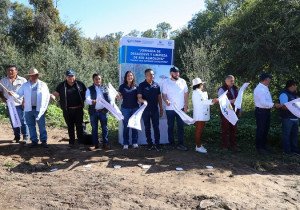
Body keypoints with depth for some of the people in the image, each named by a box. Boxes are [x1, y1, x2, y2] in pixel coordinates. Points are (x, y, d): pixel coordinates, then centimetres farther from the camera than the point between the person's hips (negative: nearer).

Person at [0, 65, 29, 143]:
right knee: (13, 122, 11)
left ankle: (25, 137, 6)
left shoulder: (22, 80, 1)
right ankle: (17, 137, 23)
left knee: (23, 122, -2)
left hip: (20, 105, -4)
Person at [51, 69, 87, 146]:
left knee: (79, 126, 4)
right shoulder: (62, 85, 4)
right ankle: (71, 142, 23)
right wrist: (52, 96, -21)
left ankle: (81, 142, 14)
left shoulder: (80, 84, 4)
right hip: (67, 110, 1)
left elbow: (86, 93, 10)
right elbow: (55, 94, 2)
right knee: (70, 127, 12)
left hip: (78, 109, -1)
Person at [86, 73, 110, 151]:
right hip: (93, 112, -1)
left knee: (104, 128, 5)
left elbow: (109, 98, 10)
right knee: (94, 128, 8)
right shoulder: (89, 89, 1)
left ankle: (105, 144, 14)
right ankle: (95, 144, 18)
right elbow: (87, 99, -11)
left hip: (103, 111, 1)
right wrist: (92, 101, -32)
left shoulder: (105, 88, 7)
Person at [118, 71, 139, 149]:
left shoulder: (136, 86, 6)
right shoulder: (122, 86, 3)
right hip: (125, 108, -1)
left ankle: (135, 142, 15)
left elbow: (138, 97, 9)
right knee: (126, 126, 2)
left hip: (135, 108, 1)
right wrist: (118, 95, -18)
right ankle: (125, 143, 8)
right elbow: (120, 97, 3)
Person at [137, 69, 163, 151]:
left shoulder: (156, 85, 6)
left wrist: (161, 108, 9)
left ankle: (157, 144, 10)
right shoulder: (142, 85, -2)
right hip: (145, 110, -2)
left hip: (155, 110, 2)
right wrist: (143, 101, -30)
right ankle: (150, 144, 19)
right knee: (147, 128, 8)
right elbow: (139, 97, -8)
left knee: (156, 127, 2)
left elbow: (159, 97, 11)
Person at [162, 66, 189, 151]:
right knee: (170, 127, 9)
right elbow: (164, 95, -2)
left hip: (181, 108, 2)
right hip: (170, 109, -1)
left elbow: (186, 94, 6)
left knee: (180, 126, 3)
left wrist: (186, 106, 1)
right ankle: (171, 143, 21)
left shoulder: (183, 81, 3)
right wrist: (166, 100, -24)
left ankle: (180, 144, 10)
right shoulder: (166, 82, -3)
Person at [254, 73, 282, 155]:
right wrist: (274, 105, -21)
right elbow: (263, 103, -25)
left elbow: (267, 101, 15)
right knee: (260, 130, 1)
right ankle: (259, 148, 13)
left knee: (266, 129, 18)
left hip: (267, 111, 10)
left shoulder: (265, 88, 12)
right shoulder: (259, 89, -19)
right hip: (261, 111, -10)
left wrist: (273, 104, 2)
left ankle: (263, 146, 31)